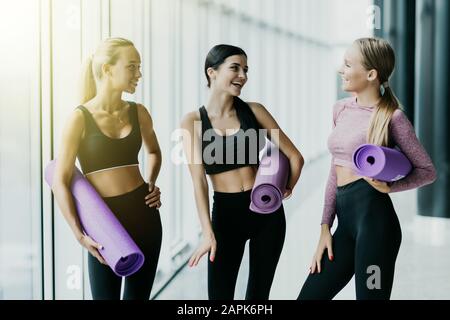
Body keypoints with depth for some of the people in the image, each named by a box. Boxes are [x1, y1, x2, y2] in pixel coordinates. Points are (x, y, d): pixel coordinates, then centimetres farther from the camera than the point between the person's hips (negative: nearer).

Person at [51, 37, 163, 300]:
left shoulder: (138, 113, 5)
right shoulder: (81, 118, -9)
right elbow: (61, 182, -11)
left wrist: (152, 183, 8)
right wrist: (80, 235, -18)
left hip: (144, 214, 4)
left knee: (139, 295, 10)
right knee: (106, 295, 1)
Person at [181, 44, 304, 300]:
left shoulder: (254, 111, 0)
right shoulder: (193, 121, -4)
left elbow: (295, 156, 5)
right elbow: (199, 180, -12)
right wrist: (208, 233, -19)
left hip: (267, 211, 2)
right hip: (226, 213, -1)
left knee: (259, 292, 9)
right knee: (220, 293, -2)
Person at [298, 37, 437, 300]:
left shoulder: (391, 116, -5)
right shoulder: (341, 109, 14)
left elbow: (428, 171, 0)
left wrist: (389, 187, -17)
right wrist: (326, 227, 13)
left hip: (374, 217, -7)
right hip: (346, 219, 7)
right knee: (309, 295, 8)